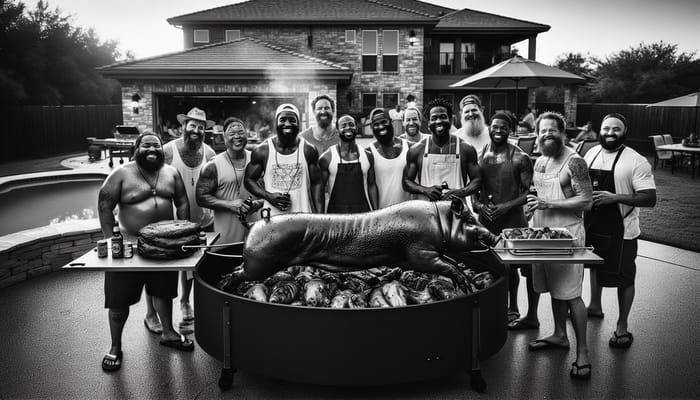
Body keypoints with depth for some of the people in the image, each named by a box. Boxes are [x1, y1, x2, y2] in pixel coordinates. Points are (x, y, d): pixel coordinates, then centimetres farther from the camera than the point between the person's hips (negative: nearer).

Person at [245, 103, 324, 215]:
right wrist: (268, 196, -11)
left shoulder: (308, 150, 1)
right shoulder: (262, 151, -1)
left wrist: (320, 216, -6)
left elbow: (316, 184, 3)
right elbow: (249, 180, 6)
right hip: (272, 216, 0)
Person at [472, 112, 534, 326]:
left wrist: (507, 206, -15)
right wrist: (477, 204, -5)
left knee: (510, 265, 4)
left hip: (512, 219, -3)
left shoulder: (520, 158, -4)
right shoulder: (479, 154, 6)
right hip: (485, 219, 3)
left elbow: (529, 191, -4)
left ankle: (512, 307, 24)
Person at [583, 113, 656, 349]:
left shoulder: (636, 161, -16)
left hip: (620, 230, -6)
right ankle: (595, 306, 45)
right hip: (592, 225, 6)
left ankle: (622, 327, 19)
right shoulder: (591, 153, 3)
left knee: (623, 277, 4)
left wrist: (615, 197, -28)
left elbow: (650, 199, -19)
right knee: (595, 266, 23)